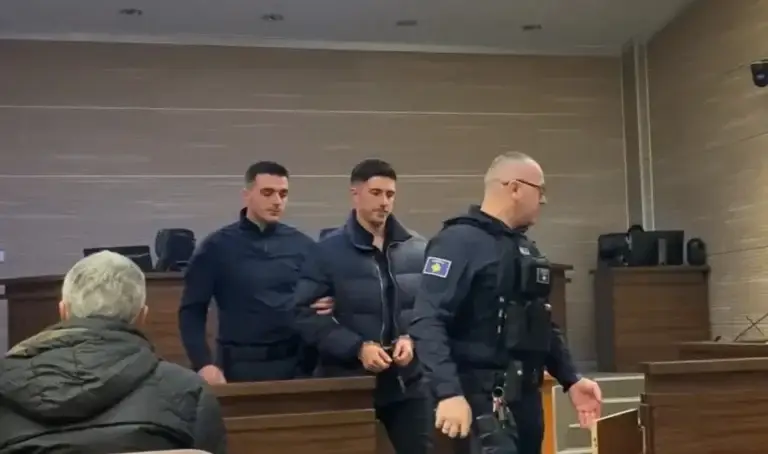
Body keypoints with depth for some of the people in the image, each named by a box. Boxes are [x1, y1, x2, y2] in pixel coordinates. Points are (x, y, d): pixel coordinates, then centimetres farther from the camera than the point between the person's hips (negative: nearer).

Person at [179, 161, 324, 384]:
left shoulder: (302, 245, 6)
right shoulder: (217, 246, -1)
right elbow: (192, 311, -1)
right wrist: (204, 364, -12)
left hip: (296, 363, 2)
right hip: (241, 365, -2)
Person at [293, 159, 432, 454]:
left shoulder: (418, 250, 4)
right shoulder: (328, 251, -3)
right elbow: (307, 314, -7)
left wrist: (413, 339, -11)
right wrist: (358, 348, -17)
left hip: (408, 383, 2)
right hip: (349, 383, -2)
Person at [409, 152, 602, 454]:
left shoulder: (527, 250, 18)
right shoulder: (459, 241, -12)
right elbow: (427, 323, -21)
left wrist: (570, 379, 16)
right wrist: (449, 392, -30)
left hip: (525, 396, 9)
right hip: (484, 399, -9)